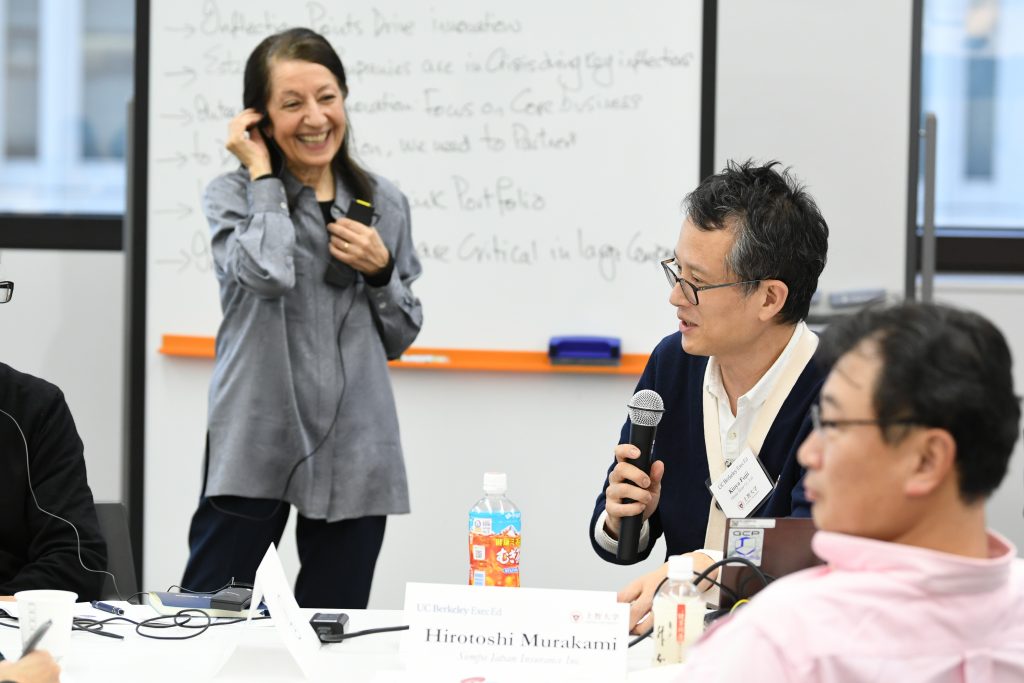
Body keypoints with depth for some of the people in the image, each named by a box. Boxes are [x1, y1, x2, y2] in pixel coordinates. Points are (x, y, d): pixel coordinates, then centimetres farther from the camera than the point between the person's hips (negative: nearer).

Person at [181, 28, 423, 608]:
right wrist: (262, 175, -9)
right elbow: (268, 274, -22)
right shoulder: (233, 196, 0)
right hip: (256, 443, -3)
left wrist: (380, 271, -2)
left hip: (354, 449, 3)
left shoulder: (385, 204, 10)